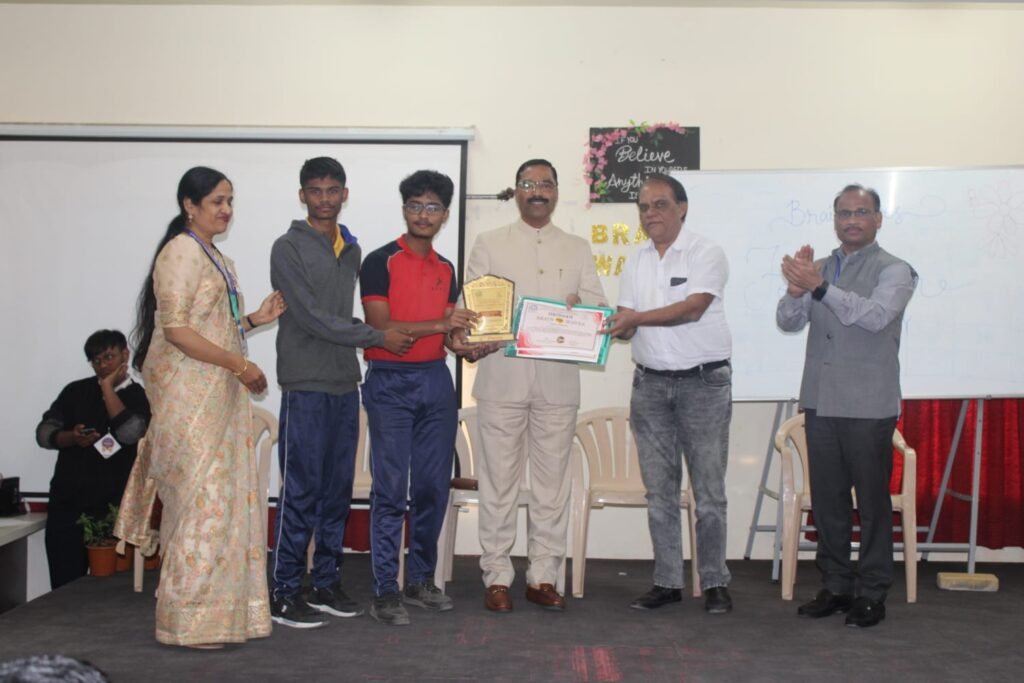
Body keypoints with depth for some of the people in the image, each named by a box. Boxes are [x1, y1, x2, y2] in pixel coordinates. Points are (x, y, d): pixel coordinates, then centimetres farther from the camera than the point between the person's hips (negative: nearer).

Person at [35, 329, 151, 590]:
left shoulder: (139, 396, 3)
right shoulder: (75, 391, 11)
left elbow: (130, 432, -16)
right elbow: (44, 432, 8)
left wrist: (108, 387, -9)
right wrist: (72, 438, -12)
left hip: (112, 508, -2)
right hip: (66, 504, 2)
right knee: (64, 587, 2)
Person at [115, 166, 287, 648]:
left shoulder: (216, 259, 18)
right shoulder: (181, 252, -10)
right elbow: (175, 328, -19)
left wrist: (254, 319, 8)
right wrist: (238, 364, -19)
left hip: (219, 395, 9)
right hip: (189, 396, -9)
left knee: (225, 498, 9)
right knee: (202, 500, -7)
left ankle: (218, 608, 17)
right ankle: (187, 620, 2)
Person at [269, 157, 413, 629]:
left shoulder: (352, 251, 15)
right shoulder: (289, 249, -6)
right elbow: (313, 319, -13)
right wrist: (379, 338, -12)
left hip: (345, 386, 7)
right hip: (306, 387, -6)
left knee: (338, 490, 10)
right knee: (301, 492, -4)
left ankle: (326, 584, 20)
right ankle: (284, 593, 4)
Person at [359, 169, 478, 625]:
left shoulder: (446, 270, 14)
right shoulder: (381, 262, -5)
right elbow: (381, 327, -13)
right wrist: (439, 325, -18)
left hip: (436, 380, 6)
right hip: (390, 382, -6)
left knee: (433, 486, 8)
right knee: (391, 488, -4)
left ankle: (421, 580, 20)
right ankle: (385, 590, 2)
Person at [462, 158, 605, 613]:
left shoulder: (578, 250, 14)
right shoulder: (489, 245, 9)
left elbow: (598, 307, 8)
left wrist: (580, 310, -15)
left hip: (558, 381, 2)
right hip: (502, 377, -2)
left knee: (552, 482, 5)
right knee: (499, 480, 0)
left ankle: (543, 576, 15)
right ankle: (497, 577, 9)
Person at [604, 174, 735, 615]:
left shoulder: (706, 254, -4)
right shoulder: (635, 264, 13)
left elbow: (693, 308, -18)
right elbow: (626, 327, 9)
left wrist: (636, 317, -23)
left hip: (704, 381, -5)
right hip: (650, 383, 5)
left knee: (709, 490, -1)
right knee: (659, 490, 7)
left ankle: (714, 583, 8)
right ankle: (666, 582, 15)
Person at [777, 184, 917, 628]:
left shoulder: (893, 271, -2)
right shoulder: (819, 269, 14)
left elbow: (875, 315, -20)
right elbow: (789, 322, 5)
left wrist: (819, 287, -28)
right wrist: (797, 290, -16)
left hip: (868, 406, -5)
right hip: (820, 402, 5)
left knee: (872, 500, 0)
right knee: (827, 499, 10)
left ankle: (872, 594, 10)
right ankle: (835, 587, 21)